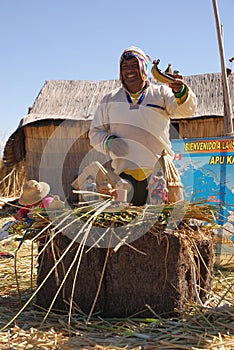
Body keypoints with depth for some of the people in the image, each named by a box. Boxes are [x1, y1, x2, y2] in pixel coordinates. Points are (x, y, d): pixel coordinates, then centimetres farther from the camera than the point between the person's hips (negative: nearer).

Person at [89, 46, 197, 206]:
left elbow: (186, 110, -9)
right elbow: (95, 133, 17)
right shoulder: (110, 100, 14)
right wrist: (109, 142, -5)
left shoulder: (161, 93, 8)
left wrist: (181, 92, -31)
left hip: (160, 171, -1)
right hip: (126, 173, 1)